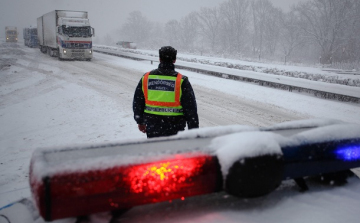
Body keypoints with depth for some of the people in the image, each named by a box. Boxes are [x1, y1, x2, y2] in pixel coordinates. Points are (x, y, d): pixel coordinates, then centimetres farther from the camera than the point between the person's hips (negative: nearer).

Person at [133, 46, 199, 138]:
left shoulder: (146, 78, 0)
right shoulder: (181, 81, -11)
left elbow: (137, 103, 9)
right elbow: (191, 109, -9)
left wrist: (140, 121, 23)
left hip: (152, 129, 3)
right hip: (174, 131, -3)